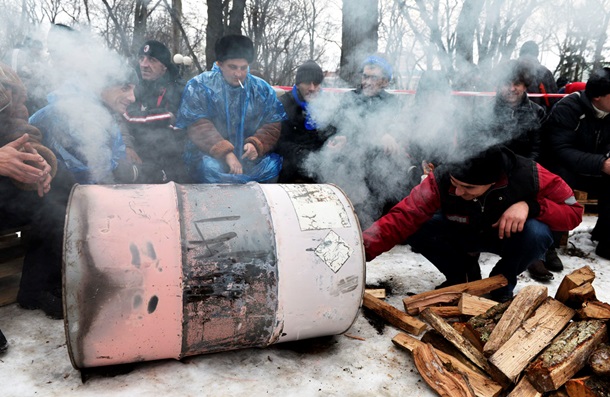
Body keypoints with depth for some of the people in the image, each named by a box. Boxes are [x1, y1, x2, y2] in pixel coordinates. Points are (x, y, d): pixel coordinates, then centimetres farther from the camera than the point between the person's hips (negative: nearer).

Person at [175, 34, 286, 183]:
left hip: (250, 158, 3)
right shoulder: (199, 86, 0)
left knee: (272, 165, -25)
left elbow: (273, 125, 8)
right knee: (210, 168, -35)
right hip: (210, 155, -3)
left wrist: (257, 144, -14)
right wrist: (226, 153, -23)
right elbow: (198, 126, -10)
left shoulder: (262, 89, 10)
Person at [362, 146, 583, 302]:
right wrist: (362, 251, -48)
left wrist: (529, 205, -39)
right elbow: (402, 218, -36)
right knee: (416, 229, -27)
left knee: (537, 234, -35)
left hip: (508, 236, 0)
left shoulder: (529, 176, -32)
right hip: (463, 234, 1)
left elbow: (573, 211, -19)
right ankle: (462, 273, 3)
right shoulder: (441, 179, -32)